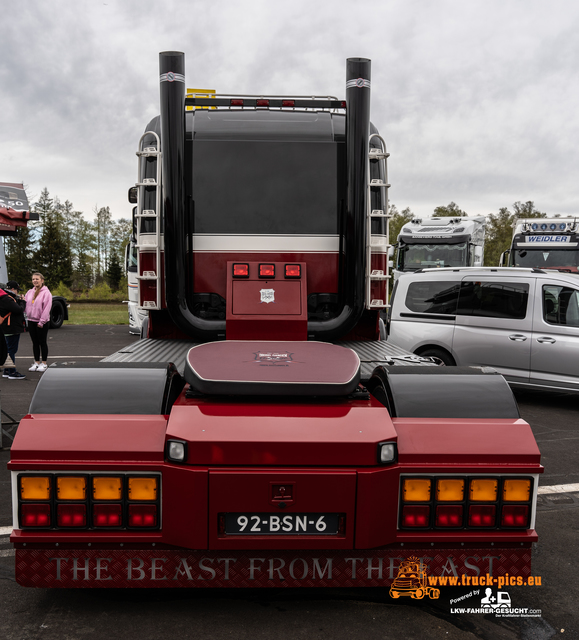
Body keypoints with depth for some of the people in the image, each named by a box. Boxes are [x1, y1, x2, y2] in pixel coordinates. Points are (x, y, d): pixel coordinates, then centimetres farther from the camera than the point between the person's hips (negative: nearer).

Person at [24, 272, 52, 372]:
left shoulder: (46, 293, -9)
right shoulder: (29, 292, 11)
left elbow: (47, 308, -14)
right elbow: (26, 304, 11)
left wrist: (42, 321, -16)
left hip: (42, 322, -6)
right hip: (31, 321, 6)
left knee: (42, 343, 3)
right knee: (35, 343, 11)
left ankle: (44, 363, 11)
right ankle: (37, 362, 20)